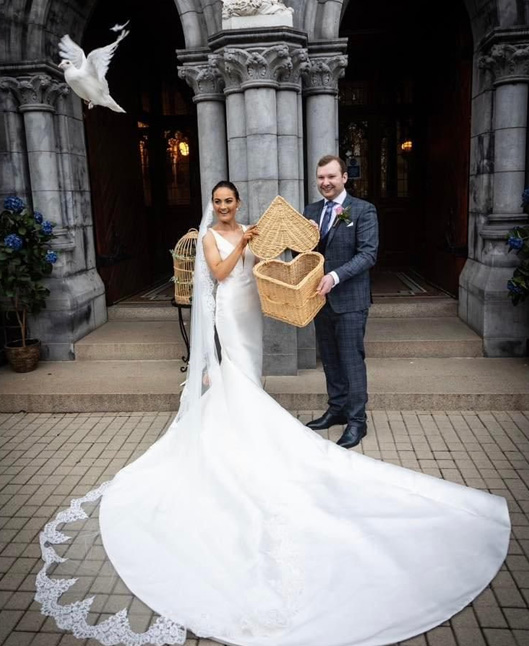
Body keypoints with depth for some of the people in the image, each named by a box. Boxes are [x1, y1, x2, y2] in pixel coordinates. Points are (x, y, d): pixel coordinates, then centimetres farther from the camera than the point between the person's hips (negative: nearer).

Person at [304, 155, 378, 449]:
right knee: (330, 359, 15)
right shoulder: (311, 210, 10)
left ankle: (357, 421, 11)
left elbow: (368, 254, -16)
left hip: (350, 299, -6)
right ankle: (337, 409, 30)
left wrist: (335, 276, -27)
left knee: (352, 359, 0)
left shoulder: (364, 210, -7)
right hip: (321, 297, 6)